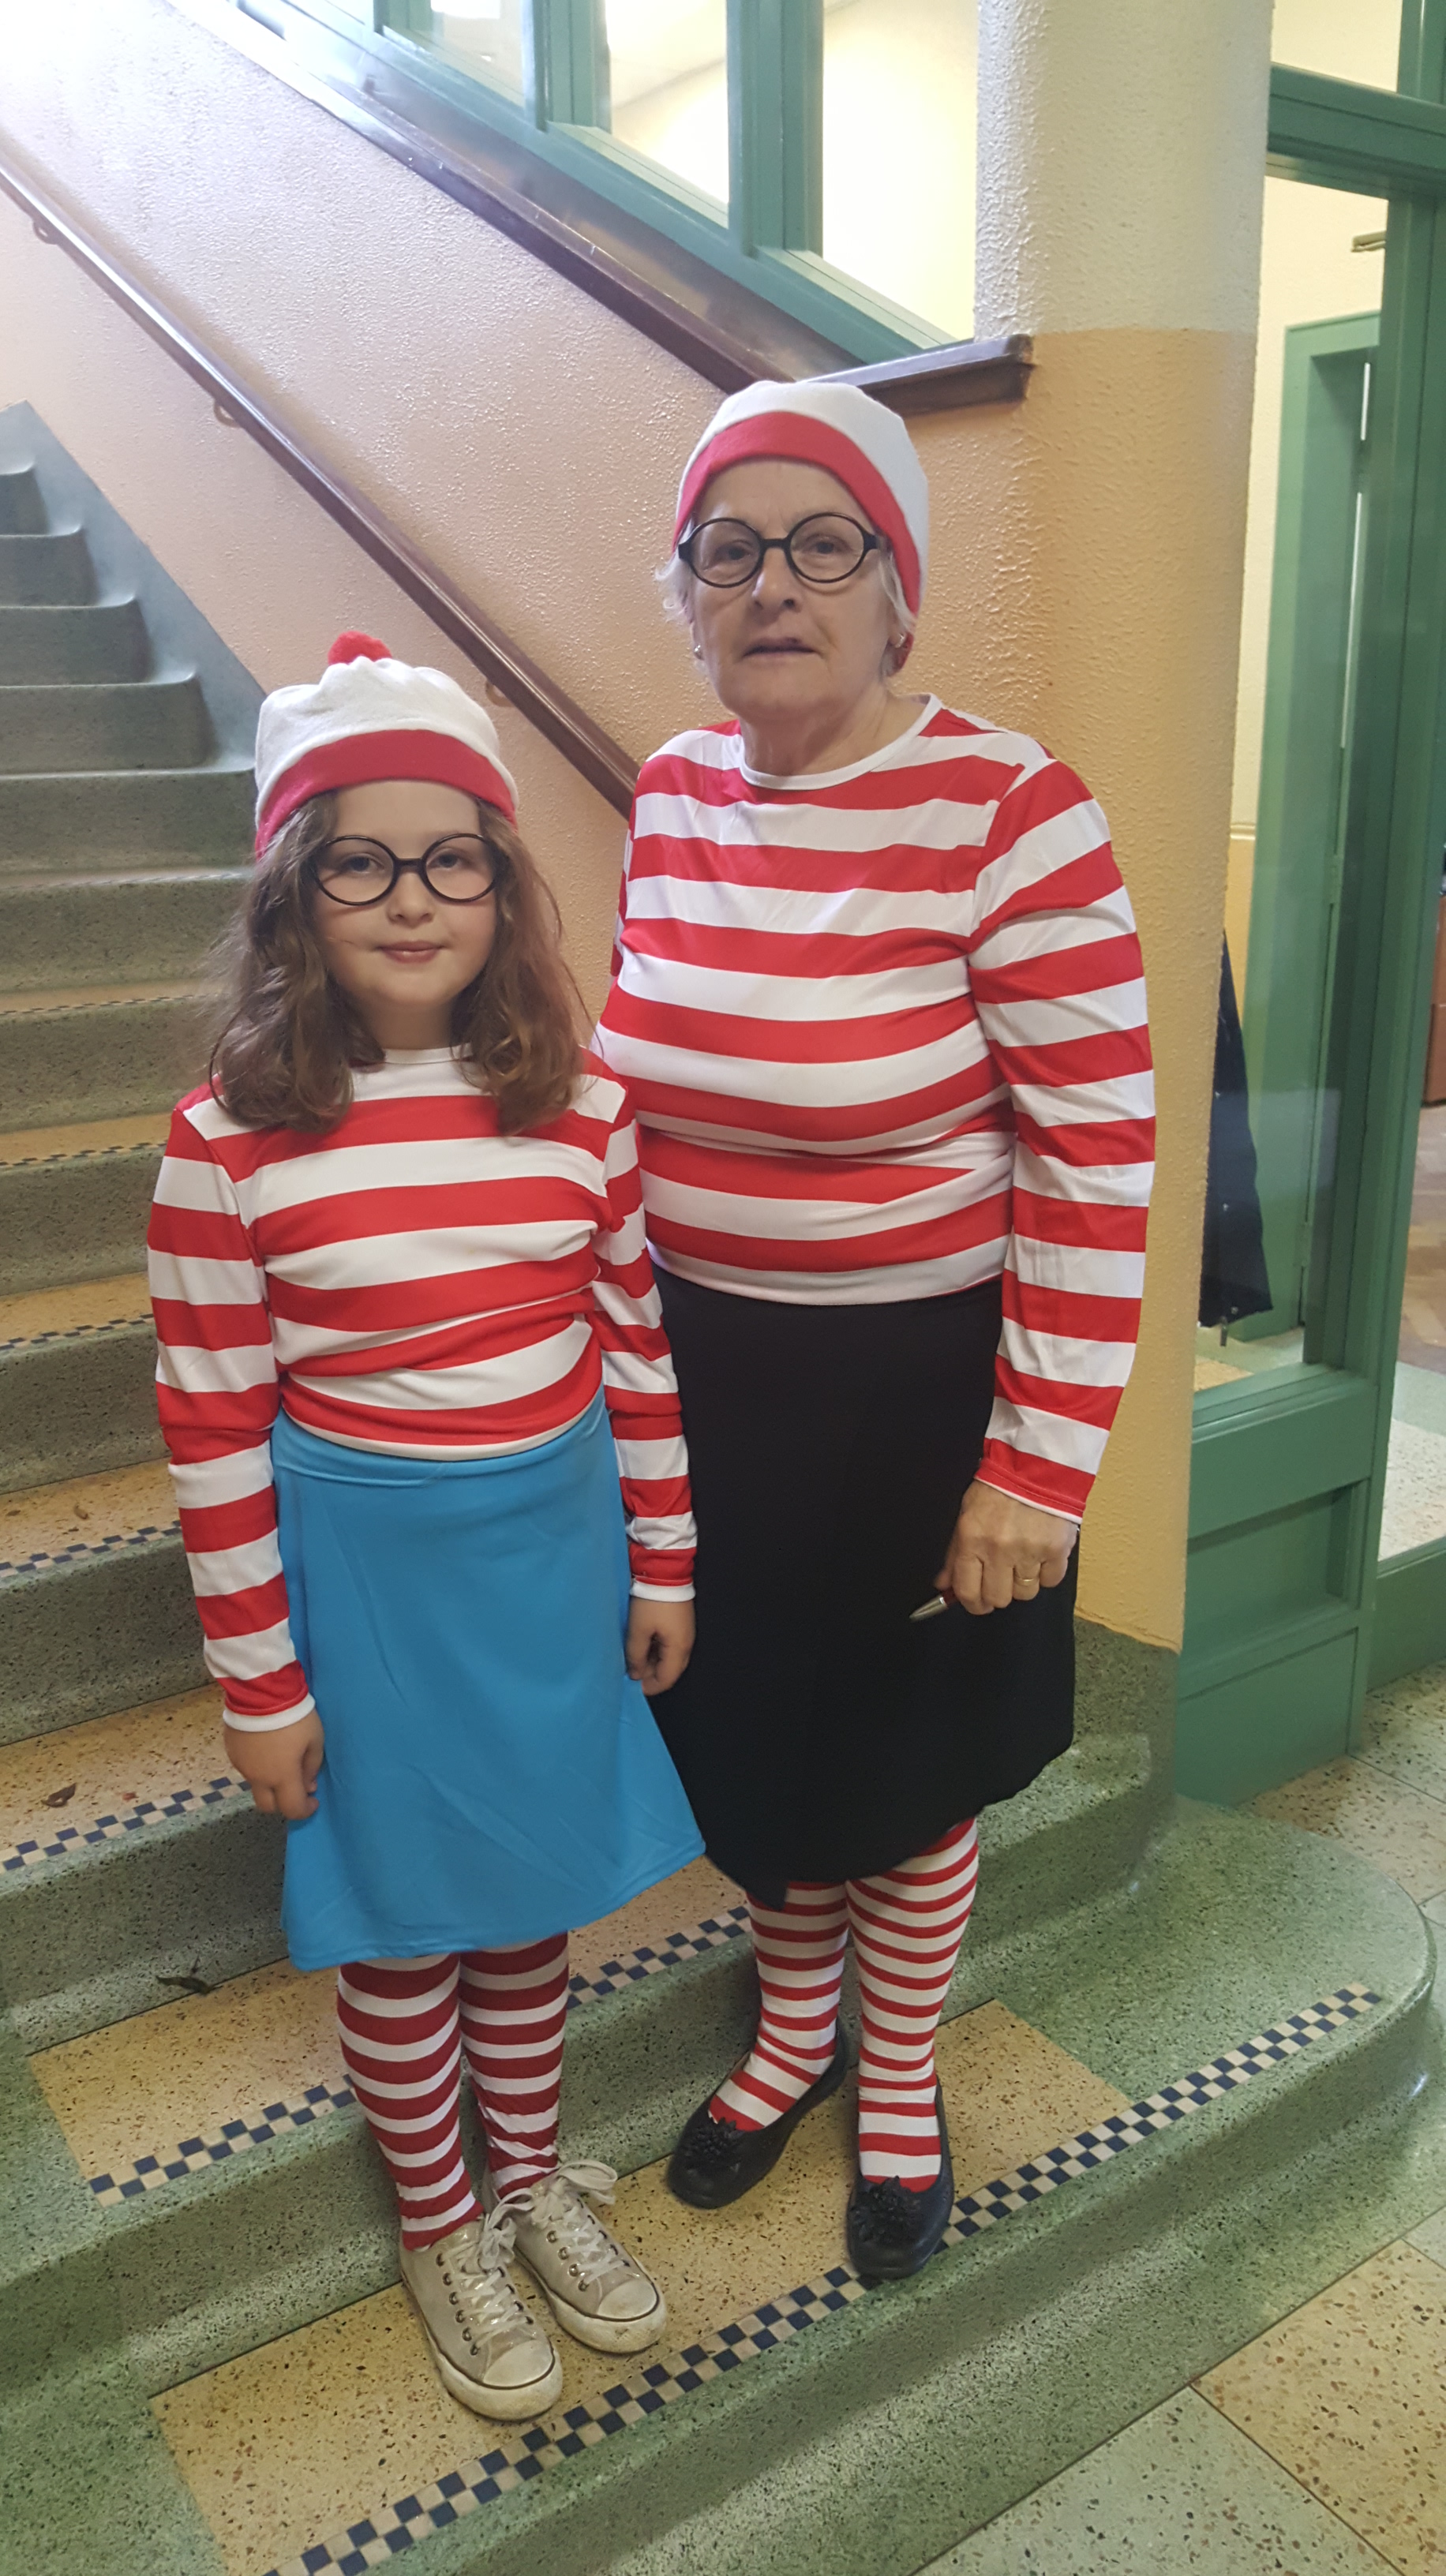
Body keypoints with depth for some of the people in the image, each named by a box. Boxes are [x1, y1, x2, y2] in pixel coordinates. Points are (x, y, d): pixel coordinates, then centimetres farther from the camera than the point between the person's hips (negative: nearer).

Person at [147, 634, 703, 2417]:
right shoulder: (231, 1142, -15)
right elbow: (212, 1429, -11)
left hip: (552, 1553, 3)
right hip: (365, 1574, -2)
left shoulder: (579, 1108, -6)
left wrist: (663, 1565, 7)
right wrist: (258, 1682, -7)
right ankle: (439, 2228, 42)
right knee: (399, 1920, 16)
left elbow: (637, 1347, 2)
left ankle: (533, 2174, 47)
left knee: (533, 1889, 21)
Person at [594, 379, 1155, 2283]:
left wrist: (1041, 1462, -17)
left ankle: (901, 2077, 47)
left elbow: (1102, 1157, -17)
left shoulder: (1006, 808, -19)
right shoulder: (674, 792, 0)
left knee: (904, 1756, 17)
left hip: (915, 1385, -5)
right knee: (751, 1727, 22)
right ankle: (793, 2024, 51)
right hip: (707, 1372, 5)